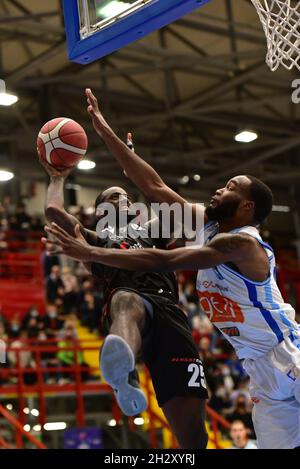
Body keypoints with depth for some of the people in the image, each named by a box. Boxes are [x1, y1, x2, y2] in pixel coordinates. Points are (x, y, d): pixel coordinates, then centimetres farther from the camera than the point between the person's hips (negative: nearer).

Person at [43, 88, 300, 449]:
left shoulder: (241, 242, -18)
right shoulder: (211, 226, 7)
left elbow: (163, 262, -26)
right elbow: (155, 186, 7)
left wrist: (89, 253, -27)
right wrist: (105, 132, 5)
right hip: (266, 378, 9)